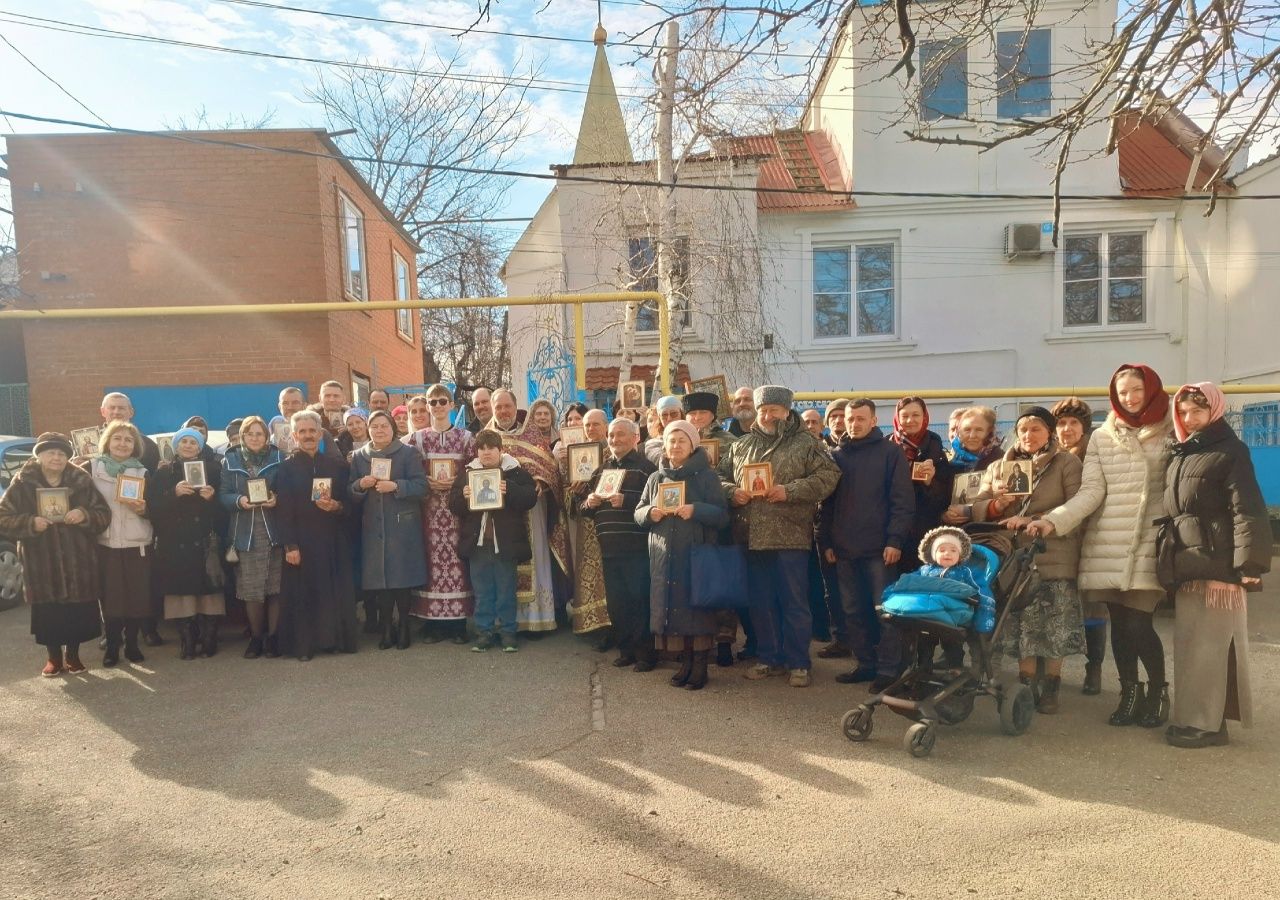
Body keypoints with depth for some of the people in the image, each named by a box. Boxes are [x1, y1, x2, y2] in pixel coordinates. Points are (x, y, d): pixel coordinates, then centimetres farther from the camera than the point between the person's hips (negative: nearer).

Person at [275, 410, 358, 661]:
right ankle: (305, 644, 10)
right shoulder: (287, 468, 2)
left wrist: (336, 506, -13)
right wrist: (290, 545, -11)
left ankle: (339, 638, 13)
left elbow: (349, 502, 9)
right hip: (302, 540, -2)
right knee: (303, 591, 0)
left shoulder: (336, 464, 6)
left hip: (333, 539, 2)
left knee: (337, 589, 2)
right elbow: (283, 510, -4)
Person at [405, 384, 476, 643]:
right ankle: (432, 622, 8)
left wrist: (457, 483, -12)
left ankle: (458, 622, 6)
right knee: (432, 559, 0)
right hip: (429, 508, 1)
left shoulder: (465, 437, 5)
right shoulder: (417, 439, 7)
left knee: (456, 557, -2)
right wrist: (428, 483, -11)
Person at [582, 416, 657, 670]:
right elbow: (583, 508, 20)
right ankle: (626, 649, 22)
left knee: (640, 600, -3)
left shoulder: (645, 466, -3)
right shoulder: (603, 468, 18)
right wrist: (589, 503, -2)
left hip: (637, 547, -6)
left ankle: (645, 652, 7)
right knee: (615, 602, 10)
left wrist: (626, 501, -23)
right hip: (609, 547, 7)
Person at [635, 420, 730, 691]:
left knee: (696, 604, -2)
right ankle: (685, 661, 18)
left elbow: (722, 515, -6)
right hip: (664, 556, 4)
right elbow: (637, 513, 13)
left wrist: (696, 510, -22)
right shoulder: (656, 478, 13)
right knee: (672, 605, 4)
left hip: (697, 554, -4)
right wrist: (650, 513, -9)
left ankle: (700, 665, 9)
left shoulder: (706, 476, 0)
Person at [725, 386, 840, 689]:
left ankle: (798, 663, 13)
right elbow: (723, 480, 17)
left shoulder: (806, 443, 1)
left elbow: (828, 476, -9)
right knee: (761, 603, 12)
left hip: (790, 537, -4)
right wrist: (733, 492, -6)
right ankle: (769, 658, 25)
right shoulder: (741, 446, 15)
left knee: (794, 603, 3)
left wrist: (789, 491, -18)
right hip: (752, 537, 5)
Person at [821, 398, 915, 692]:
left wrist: (895, 540, -13)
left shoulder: (890, 453, -1)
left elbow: (903, 501, -6)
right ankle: (866, 663, 20)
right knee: (853, 611, 10)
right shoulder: (836, 456, 12)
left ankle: (889, 668, 8)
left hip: (879, 548, -5)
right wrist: (826, 541, 7)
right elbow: (827, 503, 13)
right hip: (844, 549, 5)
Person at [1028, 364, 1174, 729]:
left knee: (1138, 623, -8)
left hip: (1150, 544, -2)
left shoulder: (1171, 435, 5)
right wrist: (1054, 520, -10)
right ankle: (1129, 692, 25)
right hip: (1108, 544, 3)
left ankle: (1158, 689, 17)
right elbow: (1091, 492, 3)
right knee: (1119, 623, 7)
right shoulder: (1102, 438, 10)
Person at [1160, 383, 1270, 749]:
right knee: (1190, 646, 11)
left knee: (1208, 646, -4)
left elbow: (1247, 512, -12)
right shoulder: (1180, 454, 19)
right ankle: (1194, 717, 19)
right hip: (1187, 566, 8)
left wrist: (1248, 565, -19)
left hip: (1216, 565, -7)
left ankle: (1205, 723, 2)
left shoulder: (1229, 451, -4)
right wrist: (1170, 562, 17)